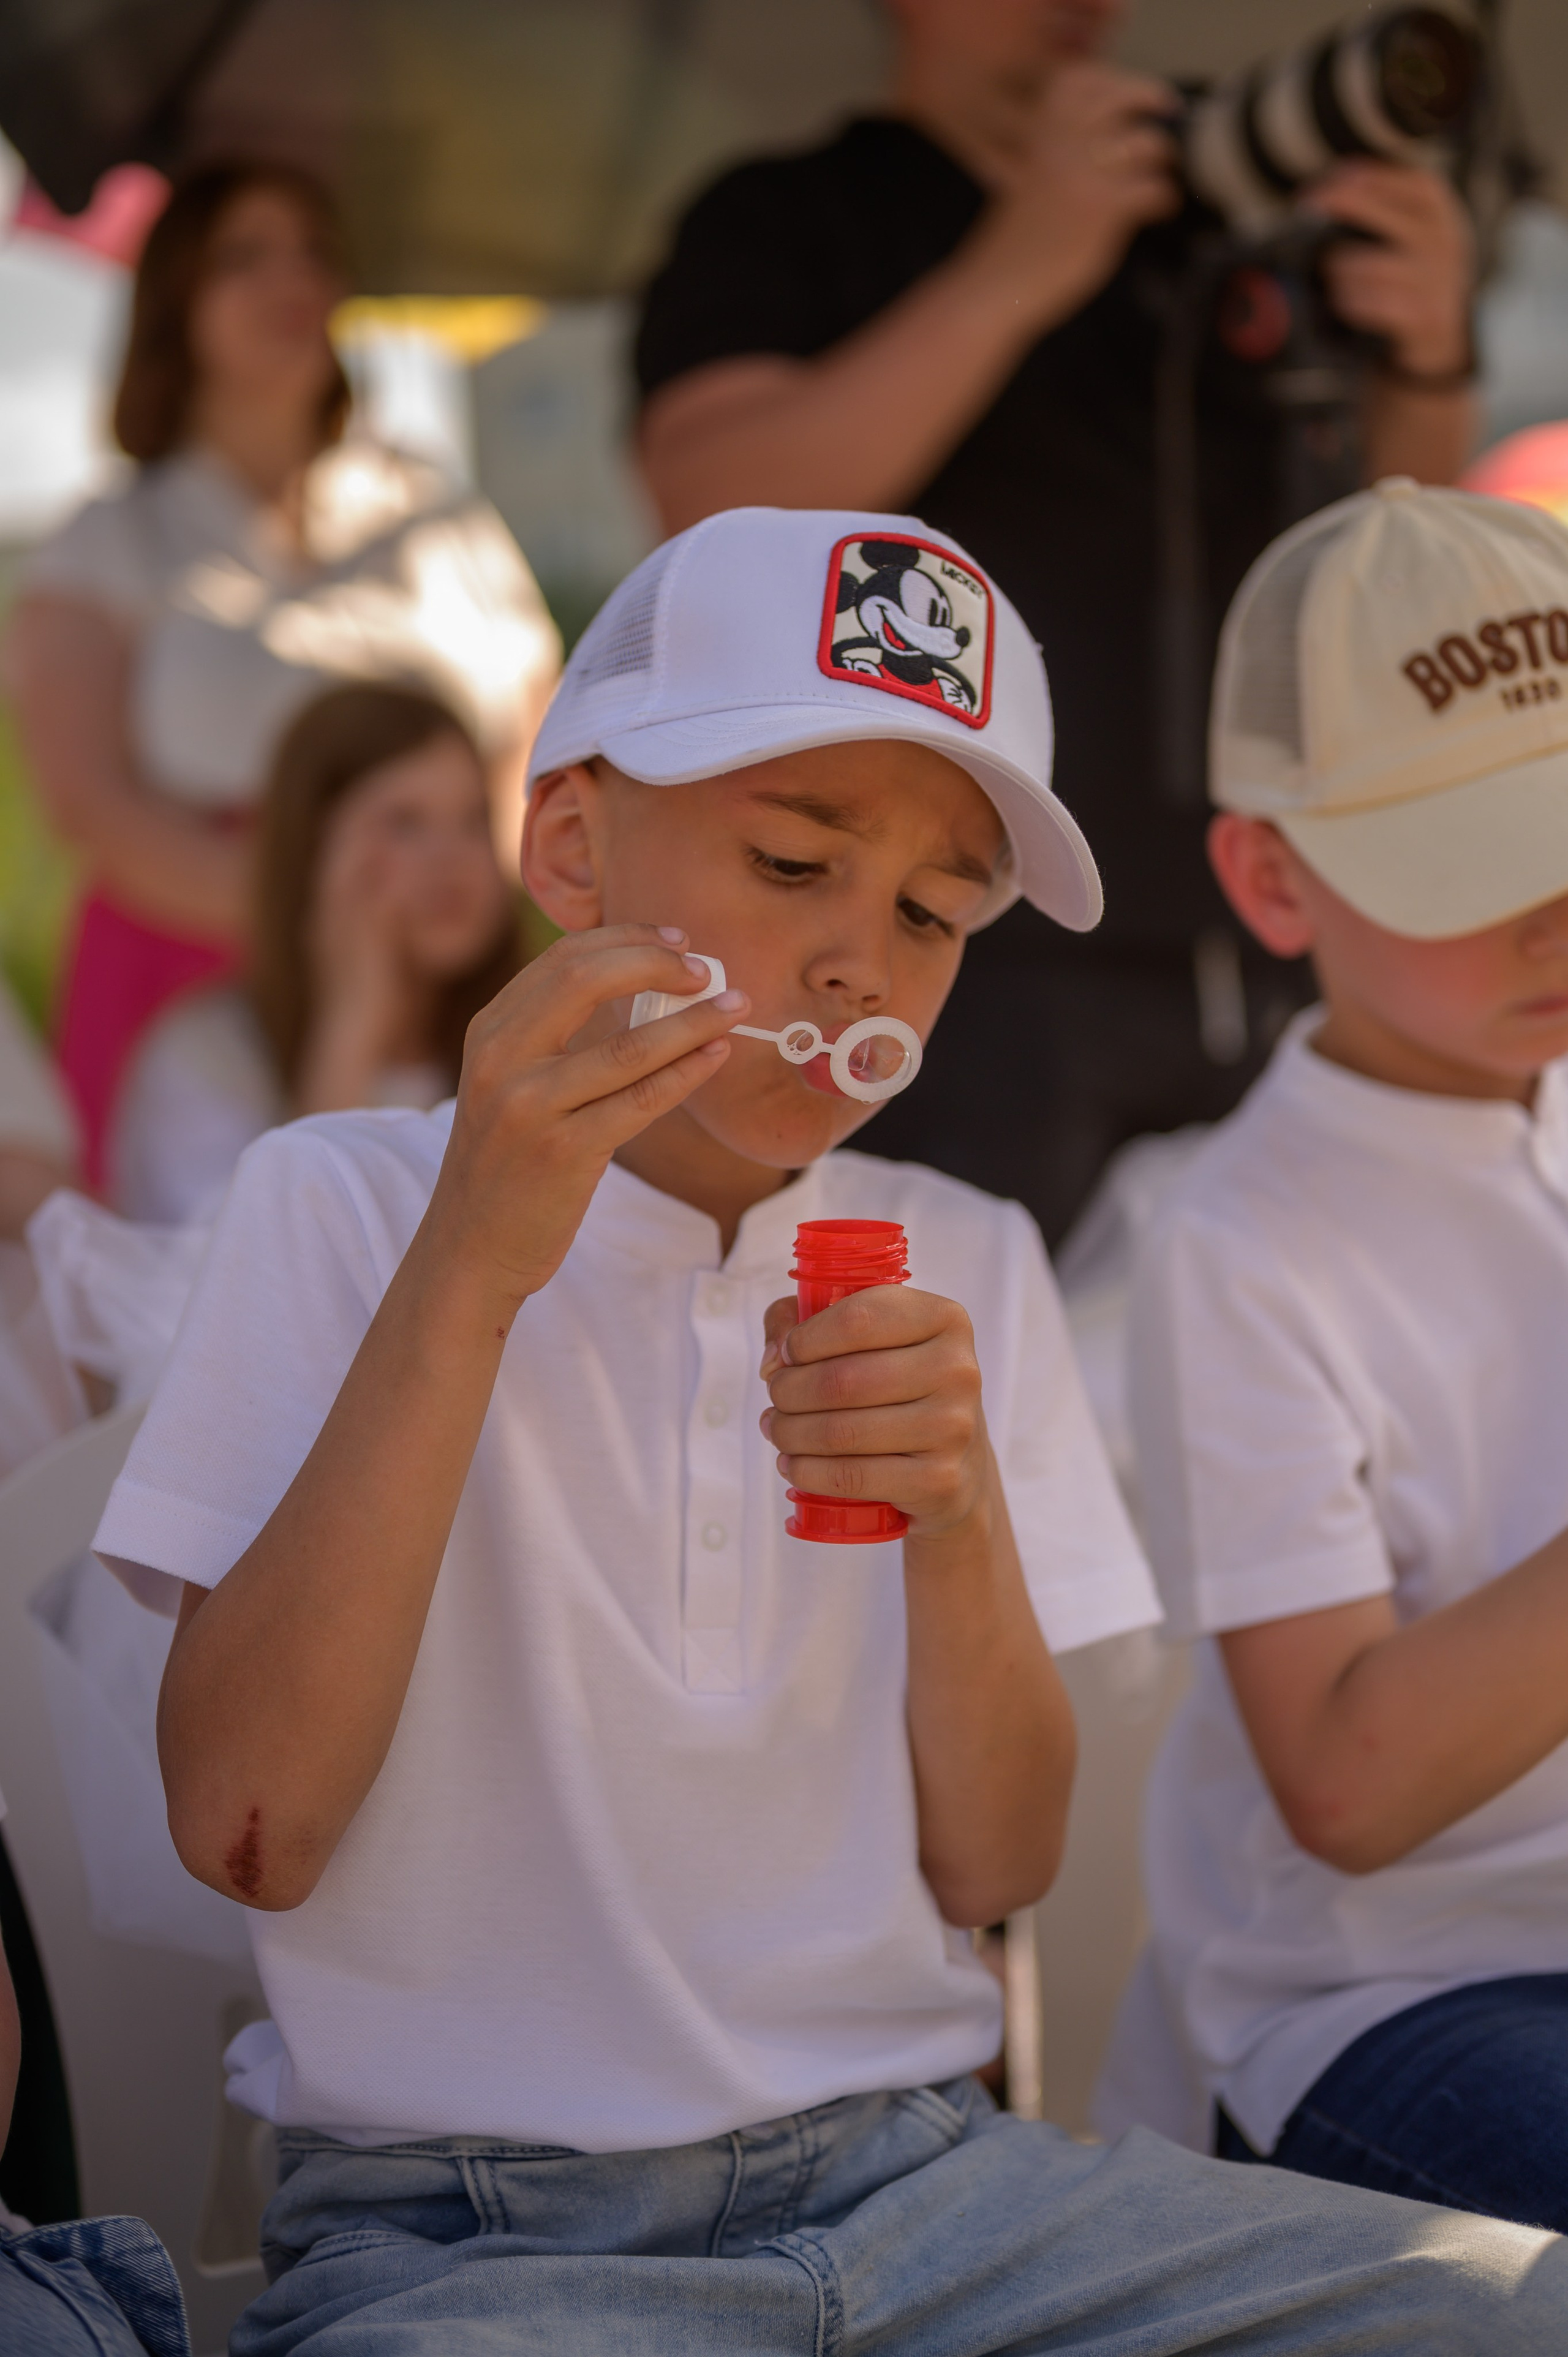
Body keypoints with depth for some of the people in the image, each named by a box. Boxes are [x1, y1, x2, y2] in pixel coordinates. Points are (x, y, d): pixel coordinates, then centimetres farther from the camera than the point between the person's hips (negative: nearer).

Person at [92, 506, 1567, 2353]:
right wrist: (471, 1274, -17)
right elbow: (246, 1831, -12)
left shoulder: (964, 1266, 12)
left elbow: (996, 1869, 6)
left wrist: (958, 1521, -14)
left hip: (911, 2173, 4)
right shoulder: (338, 1207, 0)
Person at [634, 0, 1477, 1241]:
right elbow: (720, 518, -13)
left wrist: (1428, 366, -4)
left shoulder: (1215, 227, 19)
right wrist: (1017, 273, -17)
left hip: (1270, 964, 5)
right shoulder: (786, 228, 6)